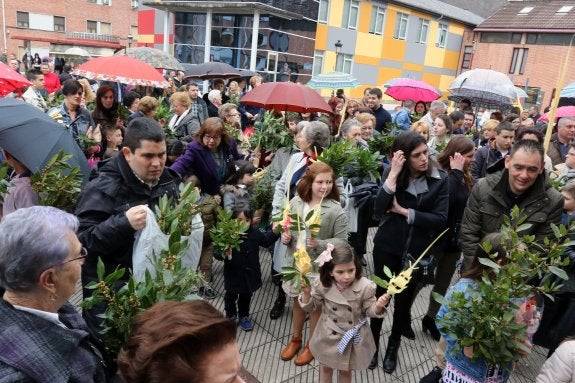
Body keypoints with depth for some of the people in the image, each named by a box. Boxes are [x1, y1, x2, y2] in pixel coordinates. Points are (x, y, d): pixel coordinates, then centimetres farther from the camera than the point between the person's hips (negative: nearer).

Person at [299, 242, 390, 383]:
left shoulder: (365, 287, -25)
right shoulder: (322, 285, -20)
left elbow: (369, 310, -11)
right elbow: (310, 307, -6)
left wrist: (378, 306, -33)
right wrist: (306, 293, -26)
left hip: (353, 337, -1)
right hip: (329, 335, 1)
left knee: (345, 371, 23)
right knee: (325, 368, 24)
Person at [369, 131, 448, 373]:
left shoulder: (439, 179, -9)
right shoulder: (392, 174, -8)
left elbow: (441, 219, -16)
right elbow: (379, 211, -21)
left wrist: (404, 211, -18)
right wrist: (393, 175, -27)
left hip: (416, 251, 1)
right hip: (387, 247, 0)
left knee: (404, 298, 16)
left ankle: (393, 346, 39)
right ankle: (373, 343, 35)